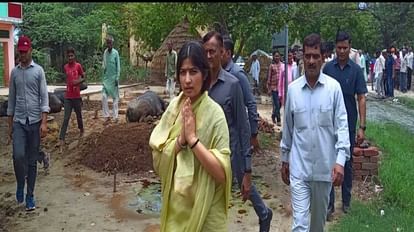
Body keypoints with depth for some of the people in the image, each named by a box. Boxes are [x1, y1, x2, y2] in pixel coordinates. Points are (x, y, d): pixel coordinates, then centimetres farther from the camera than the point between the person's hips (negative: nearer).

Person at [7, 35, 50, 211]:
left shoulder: (38, 70, -1)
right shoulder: (14, 72, 9)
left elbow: (44, 97, -5)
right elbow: (11, 99, 12)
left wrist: (44, 122, -14)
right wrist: (10, 125, 11)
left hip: (35, 121, -2)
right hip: (18, 121, 2)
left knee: (32, 160, 4)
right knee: (18, 155, -15)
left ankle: (30, 195, 15)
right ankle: (20, 185, 12)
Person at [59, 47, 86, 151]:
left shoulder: (78, 66, -5)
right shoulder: (65, 67, 4)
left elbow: (84, 78, 0)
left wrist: (79, 81, -17)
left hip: (77, 96, -1)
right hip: (68, 97, 2)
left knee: (79, 115, 15)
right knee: (66, 118, -6)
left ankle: (81, 130, 45)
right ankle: (62, 140, -11)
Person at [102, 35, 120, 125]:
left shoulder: (115, 53, -8)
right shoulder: (105, 52, 5)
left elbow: (118, 67, -7)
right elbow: (104, 65, 14)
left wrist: (117, 78, -10)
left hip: (114, 78, -4)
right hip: (106, 78, 4)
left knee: (115, 97, 3)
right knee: (104, 96, -5)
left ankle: (115, 116, 10)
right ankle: (107, 116, 2)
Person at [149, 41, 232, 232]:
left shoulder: (214, 113, -15)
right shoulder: (174, 106, -2)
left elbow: (222, 173, -20)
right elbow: (158, 160, -4)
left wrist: (193, 139, -23)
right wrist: (181, 139, -18)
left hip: (205, 211, -4)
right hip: (176, 206, 4)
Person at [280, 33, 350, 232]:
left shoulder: (333, 87, -6)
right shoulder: (292, 88, -1)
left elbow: (341, 125, -5)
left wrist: (340, 160, -14)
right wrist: (284, 159, 13)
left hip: (325, 165, 0)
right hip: (299, 167, 0)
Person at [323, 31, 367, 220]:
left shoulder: (356, 70, -4)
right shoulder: (328, 68, -1)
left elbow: (361, 99, -5)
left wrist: (362, 127, -10)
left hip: (349, 124, 0)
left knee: (347, 163, 12)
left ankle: (346, 202, 25)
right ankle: (329, 204, 7)